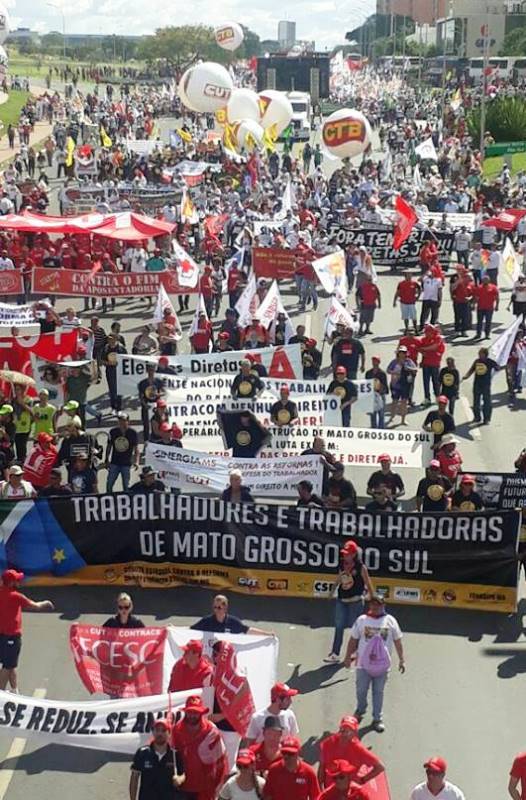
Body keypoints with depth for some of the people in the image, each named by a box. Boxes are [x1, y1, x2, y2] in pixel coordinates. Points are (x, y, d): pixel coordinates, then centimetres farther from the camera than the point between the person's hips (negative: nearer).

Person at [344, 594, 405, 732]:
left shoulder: (390, 621, -2)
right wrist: (348, 656, 4)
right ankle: (360, 711, 37)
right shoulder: (362, 620, -3)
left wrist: (401, 660, 2)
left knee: (378, 692, 7)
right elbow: (353, 639, 4)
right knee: (361, 690, 10)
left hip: (382, 665, 0)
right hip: (363, 663, 0)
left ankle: (377, 719, 19)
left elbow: (397, 641, 3)